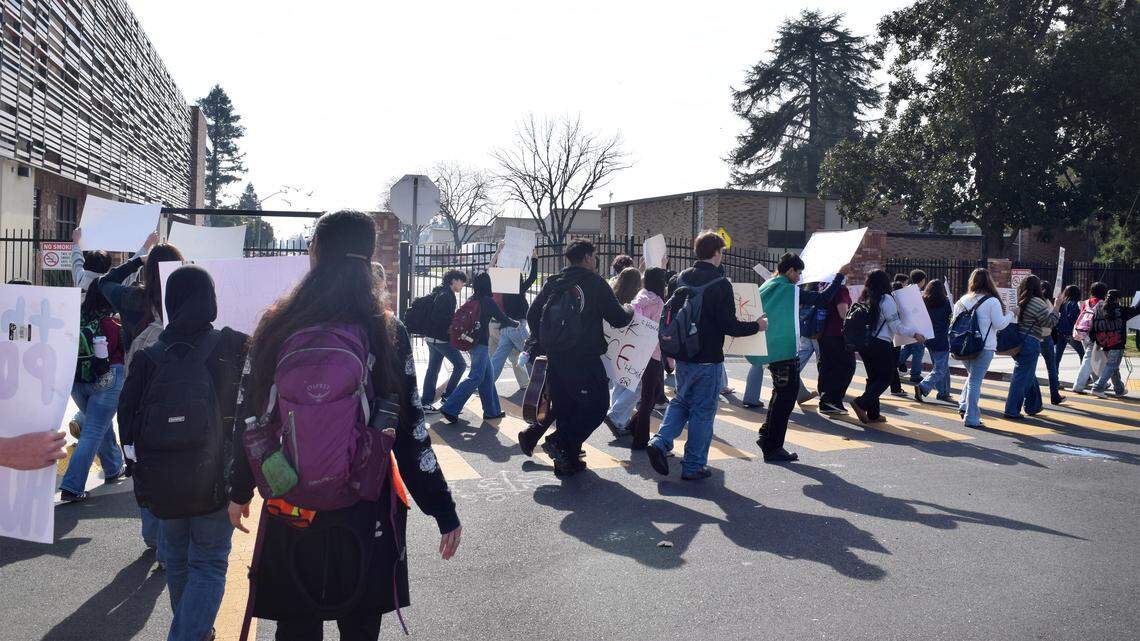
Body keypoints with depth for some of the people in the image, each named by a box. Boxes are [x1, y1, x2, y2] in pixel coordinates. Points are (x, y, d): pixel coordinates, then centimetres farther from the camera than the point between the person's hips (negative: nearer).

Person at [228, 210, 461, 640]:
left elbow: (249, 419, 1)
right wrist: (444, 511, -3)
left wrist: (240, 491, 16)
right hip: (367, 516, -1)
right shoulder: (387, 333, -10)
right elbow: (410, 432, -10)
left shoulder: (276, 327, -6)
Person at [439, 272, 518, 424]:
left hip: (471, 341, 8)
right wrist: (516, 323, 15)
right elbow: (503, 319, -3)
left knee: (488, 374, 14)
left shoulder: (472, 300, 8)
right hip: (480, 342, -8)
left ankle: (492, 411, 19)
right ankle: (450, 409, -14)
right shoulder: (489, 301, -10)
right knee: (475, 378, -7)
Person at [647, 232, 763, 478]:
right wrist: (757, 326, 0)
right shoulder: (720, 283, -15)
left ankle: (660, 442, 2)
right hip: (708, 358, -6)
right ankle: (693, 466, 13)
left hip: (682, 356, 6)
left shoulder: (680, 278, 4)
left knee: (682, 400, 22)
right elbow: (729, 325, -15)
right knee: (703, 410, 6)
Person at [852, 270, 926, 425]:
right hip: (881, 344, -7)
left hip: (864, 343, 7)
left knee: (873, 378, 15)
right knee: (885, 379, 5)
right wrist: (915, 334, -5)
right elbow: (896, 326, -11)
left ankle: (873, 414, 14)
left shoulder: (865, 299, 7)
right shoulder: (886, 299, -11)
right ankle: (861, 403, -10)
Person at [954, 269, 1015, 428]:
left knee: (972, 376, 23)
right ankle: (971, 418, 4)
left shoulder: (963, 300, 4)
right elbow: (999, 324, -9)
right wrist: (1010, 314, 7)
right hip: (984, 347, -5)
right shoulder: (992, 302, -11)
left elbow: (955, 322, 8)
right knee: (975, 381, -1)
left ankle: (964, 406, 12)